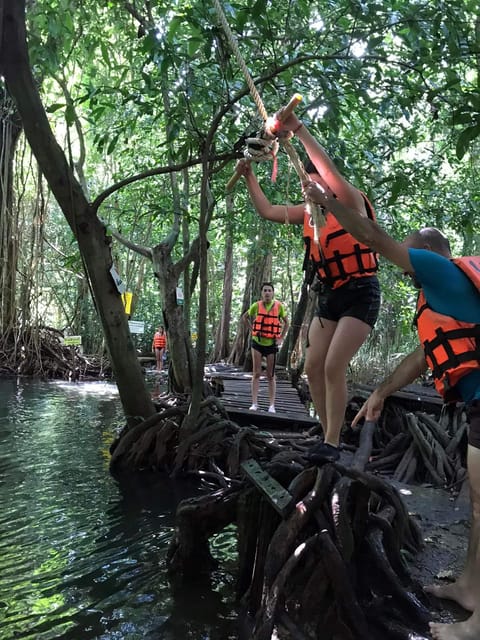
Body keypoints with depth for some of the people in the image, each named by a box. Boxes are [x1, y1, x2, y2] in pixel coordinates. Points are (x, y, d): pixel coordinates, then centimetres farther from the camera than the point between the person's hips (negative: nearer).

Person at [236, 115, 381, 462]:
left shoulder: (351, 203, -10)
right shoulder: (308, 212, 9)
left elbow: (329, 168, -28)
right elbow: (267, 211, 18)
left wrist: (299, 129, -30)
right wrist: (249, 177, 14)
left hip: (360, 294, -7)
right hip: (330, 296, 7)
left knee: (334, 367, -15)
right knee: (313, 367, 1)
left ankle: (332, 443, -4)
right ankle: (330, 437, 11)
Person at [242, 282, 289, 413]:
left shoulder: (279, 306, -4)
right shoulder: (256, 306, -3)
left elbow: (286, 323, 8)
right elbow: (244, 317, 13)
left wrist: (280, 338, 0)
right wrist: (252, 330, 4)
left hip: (271, 344, 0)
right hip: (257, 343, 0)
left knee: (271, 376, 5)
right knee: (256, 373, 0)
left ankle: (271, 405, 9)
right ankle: (254, 403, 3)